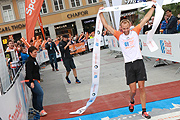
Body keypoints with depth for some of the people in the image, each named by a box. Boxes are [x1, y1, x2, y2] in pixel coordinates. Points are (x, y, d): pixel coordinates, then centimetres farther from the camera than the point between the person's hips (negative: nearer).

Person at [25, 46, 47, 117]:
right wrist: (31, 82, -28)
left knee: (36, 95, 15)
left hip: (34, 80, 11)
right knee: (40, 93, -18)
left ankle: (35, 109, 25)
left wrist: (37, 80, 30)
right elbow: (29, 72, -21)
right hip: (31, 81, -11)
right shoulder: (29, 61, -13)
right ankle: (40, 110, -17)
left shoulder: (33, 60, 19)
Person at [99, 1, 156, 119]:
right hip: (129, 64, 0)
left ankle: (144, 111, 11)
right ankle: (132, 101, 35)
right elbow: (107, 26, 7)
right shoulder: (119, 35, 6)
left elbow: (146, 19, 9)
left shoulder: (135, 32, 7)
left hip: (139, 62, 0)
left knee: (142, 87, 1)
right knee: (133, 90, 1)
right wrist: (101, 13, 6)